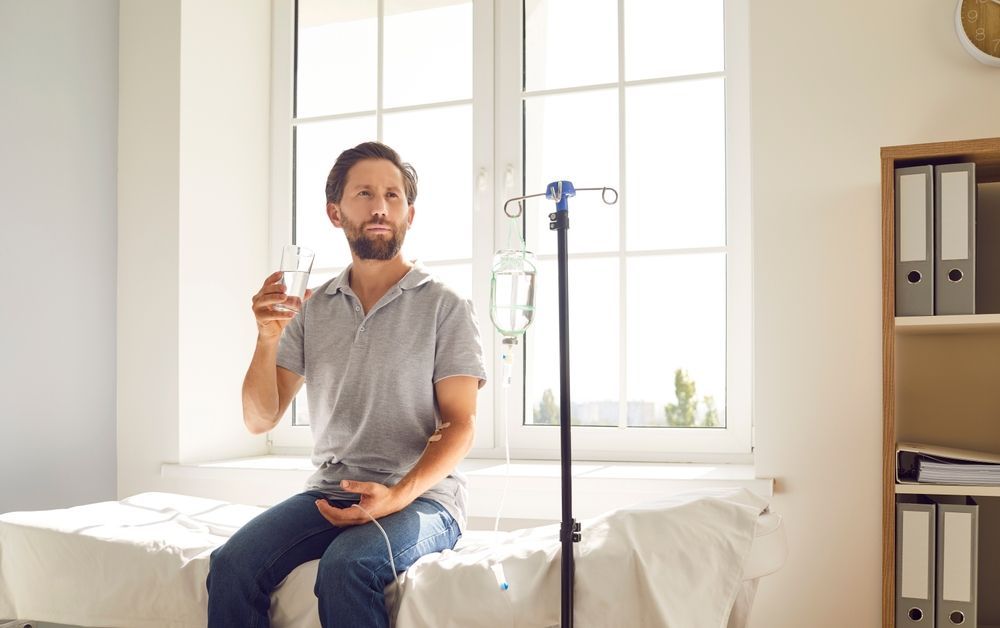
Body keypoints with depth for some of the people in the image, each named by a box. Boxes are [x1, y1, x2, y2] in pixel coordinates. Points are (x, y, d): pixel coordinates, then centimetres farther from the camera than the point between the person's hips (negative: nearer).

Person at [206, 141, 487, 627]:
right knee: (231, 564, -22)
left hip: (421, 497, -3)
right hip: (329, 491, 4)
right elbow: (260, 420, 8)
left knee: (346, 566, -33)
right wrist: (268, 338, -9)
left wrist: (398, 496, -21)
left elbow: (459, 426, -5)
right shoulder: (312, 309, 11)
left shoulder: (446, 307, 0)